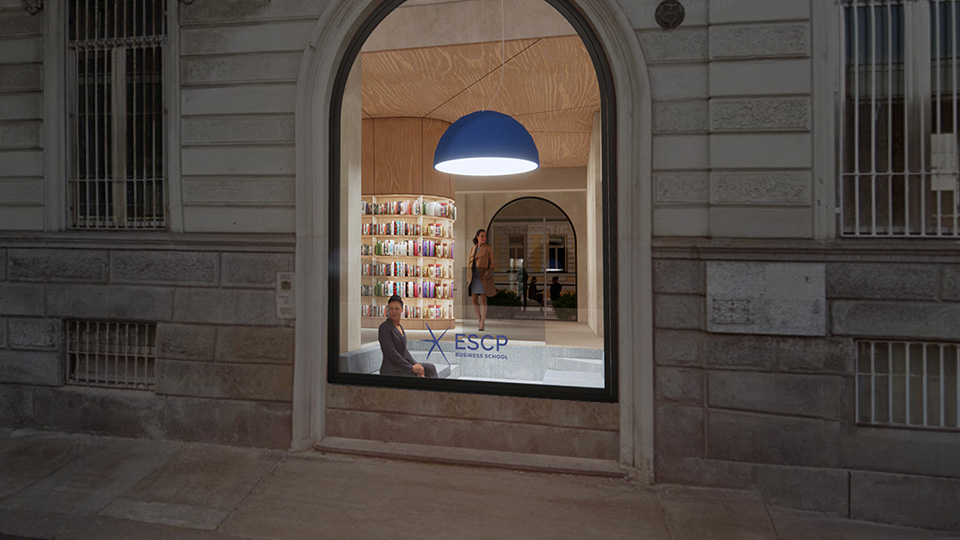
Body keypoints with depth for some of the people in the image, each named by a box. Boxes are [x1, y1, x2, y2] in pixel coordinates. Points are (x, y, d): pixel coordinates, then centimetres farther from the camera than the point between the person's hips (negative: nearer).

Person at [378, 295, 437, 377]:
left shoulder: (400, 326, 11)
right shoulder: (384, 328, -16)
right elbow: (391, 353, -21)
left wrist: (415, 365, -2)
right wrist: (411, 368, -17)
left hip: (401, 366, 9)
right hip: (391, 372, -9)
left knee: (430, 368, 8)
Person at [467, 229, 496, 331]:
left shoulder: (489, 249, 0)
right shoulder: (473, 249, 11)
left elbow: (492, 265, -2)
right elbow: (469, 263, 13)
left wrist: (488, 274, -19)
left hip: (484, 277, -4)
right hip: (474, 277, 4)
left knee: (483, 299, -10)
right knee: (474, 299, 2)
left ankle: (482, 324, -7)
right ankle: (480, 321, 18)